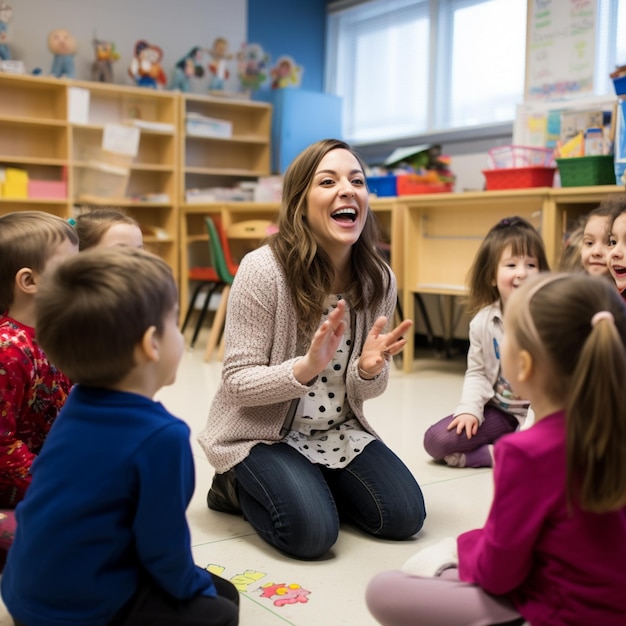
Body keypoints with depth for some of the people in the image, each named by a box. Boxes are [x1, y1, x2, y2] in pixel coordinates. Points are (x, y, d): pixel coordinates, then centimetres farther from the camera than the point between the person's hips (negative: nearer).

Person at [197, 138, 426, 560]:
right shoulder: (263, 269, -22)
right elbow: (238, 384, -18)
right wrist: (307, 367, -36)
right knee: (313, 532, -23)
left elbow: (364, 390, 3)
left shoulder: (379, 279, -7)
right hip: (261, 431, -5)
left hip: (338, 431, 5)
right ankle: (238, 486, 9)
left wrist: (370, 368, -22)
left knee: (404, 516, -8)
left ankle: (312, 483, 18)